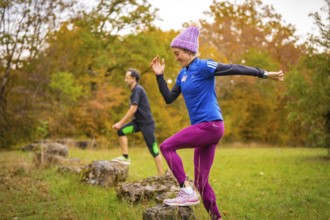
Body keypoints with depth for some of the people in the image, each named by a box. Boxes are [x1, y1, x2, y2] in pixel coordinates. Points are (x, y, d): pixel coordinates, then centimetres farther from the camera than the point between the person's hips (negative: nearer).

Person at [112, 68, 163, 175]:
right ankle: (125, 157, -3)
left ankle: (161, 175, 0)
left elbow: (133, 109, -21)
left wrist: (120, 123, -17)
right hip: (138, 121, 9)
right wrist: (121, 123, 16)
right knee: (121, 130, -7)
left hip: (146, 123, -9)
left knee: (154, 150, -5)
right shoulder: (134, 90, 14)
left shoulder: (138, 89, -15)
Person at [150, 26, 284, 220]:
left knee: (166, 146, -15)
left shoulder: (203, 66, -9)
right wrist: (160, 76, 8)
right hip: (204, 128, 9)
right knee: (201, 182, 9)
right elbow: (169, 98, 16)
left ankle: (188, 191, -12)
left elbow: (234, 69, -13)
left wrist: (264, 74, -15)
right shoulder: (183, 74, 15)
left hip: (211, 125, -9)